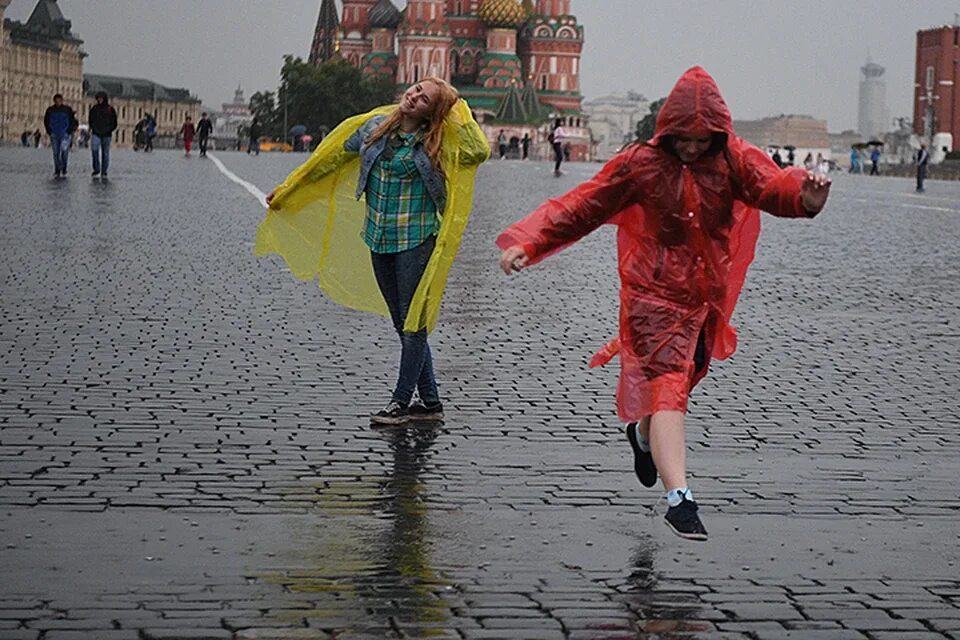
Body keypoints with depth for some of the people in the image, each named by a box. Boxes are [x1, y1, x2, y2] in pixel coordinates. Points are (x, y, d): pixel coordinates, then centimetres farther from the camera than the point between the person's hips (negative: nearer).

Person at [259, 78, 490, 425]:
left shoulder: (436, 142, -7)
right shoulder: (375, 126, 5)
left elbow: (480, 151, -23)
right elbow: (334, 157, 17)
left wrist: (460, 110, -14)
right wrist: (287, 187, 23)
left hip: (415, 240, -5)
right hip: (379, 240, 5)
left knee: (413, 324, -1)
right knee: (403, 326, 10)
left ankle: (402, 401, 10)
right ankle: (430, 401, 18)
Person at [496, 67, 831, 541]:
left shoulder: (735, 160, -2)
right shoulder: (642, 163, -6)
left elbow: (770, 185, -21)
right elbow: (581, 206, -5)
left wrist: (804, 196, -45)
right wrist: (526, 242, -16)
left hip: (709, 295, 4)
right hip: (656, 293, -4)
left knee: (681, 378, 20)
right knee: (668, 386, -17)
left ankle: (643, 432, 54)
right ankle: (678, 498, -27)